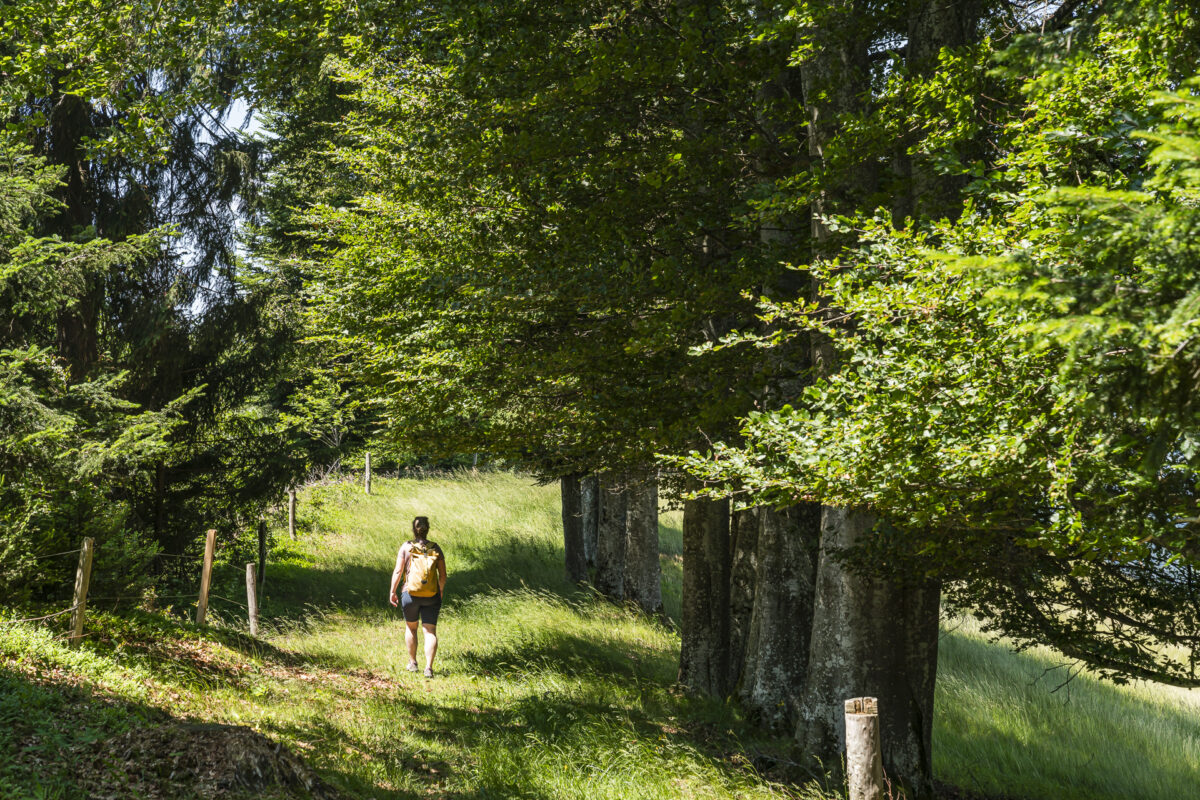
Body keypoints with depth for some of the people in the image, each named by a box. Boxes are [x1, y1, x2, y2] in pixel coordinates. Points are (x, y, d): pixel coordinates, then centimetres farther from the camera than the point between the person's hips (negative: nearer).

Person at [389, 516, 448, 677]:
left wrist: (393, 592, 2)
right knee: (430, 631, 1)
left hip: (410, 594, 0)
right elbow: (443, 575, 3)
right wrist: (440, 591, 20)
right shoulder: (436, 549, 0)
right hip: (432, 597, 0)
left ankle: (412, 663, 29)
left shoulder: (406, 547, -5)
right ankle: (428, 667, -13)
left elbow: (398, 572, -8)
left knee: (411, 628, 20)